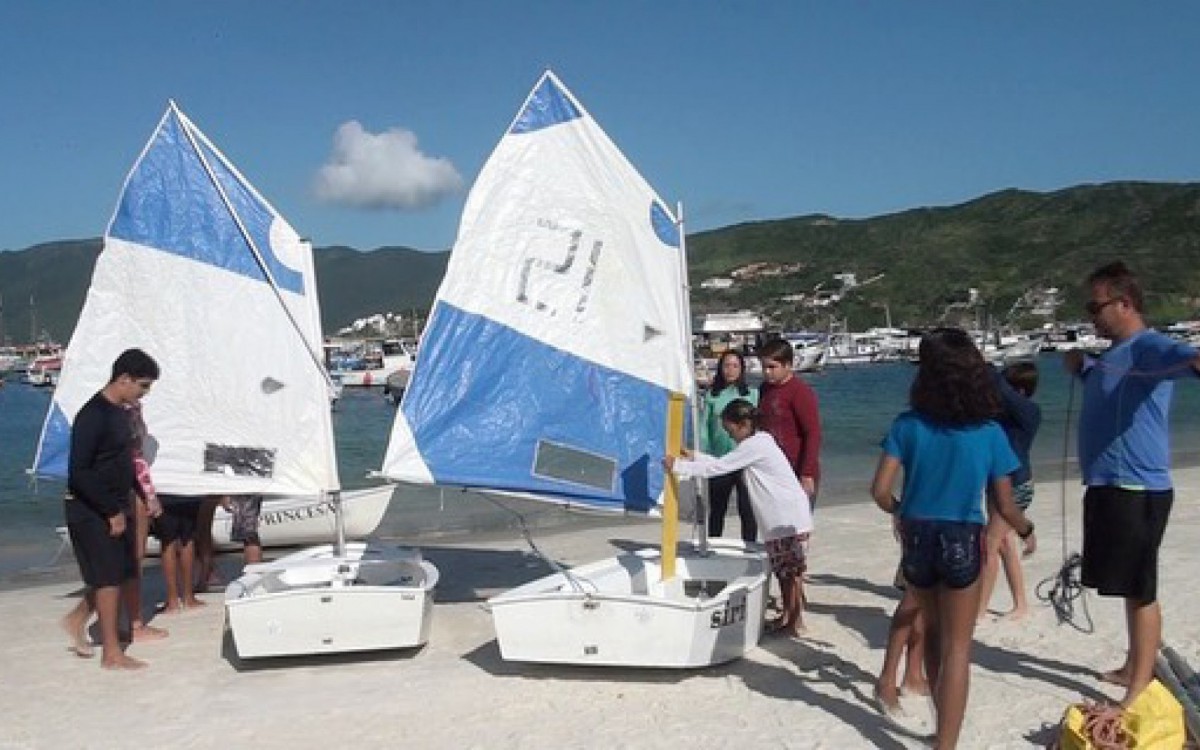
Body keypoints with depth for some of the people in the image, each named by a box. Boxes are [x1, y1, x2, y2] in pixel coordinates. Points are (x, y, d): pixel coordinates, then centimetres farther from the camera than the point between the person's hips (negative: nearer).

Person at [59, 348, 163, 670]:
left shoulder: (120, 412, 8)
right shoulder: (93, 415, -21)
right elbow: (78, 473, -24)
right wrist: (112, 512, -22)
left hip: (116, 508, 9)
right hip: (92, 511, -9)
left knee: (123, 573, 13)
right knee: (109, 577, -3)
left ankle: (78, 618, 31)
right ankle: (112, 652, 7)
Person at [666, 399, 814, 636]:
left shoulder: (754, 445, -16)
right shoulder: (758, 442, 14)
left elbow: (718, 467, -18)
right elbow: (724, 463, 19)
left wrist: (679, 466, -13)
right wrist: (695, 457, 12)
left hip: (790, 518, -10)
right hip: (781, 518, 10)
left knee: (791, 571, -2)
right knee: (782, 570, 15)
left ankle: (796, 622, 5)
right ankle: (787, 616, 24)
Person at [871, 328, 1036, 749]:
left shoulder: (907, 426, -7)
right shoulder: (989, 433, -9)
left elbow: (880, 490, -10)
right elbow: (1004, 506, -4)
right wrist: (1027, 531, 17)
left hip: (918, 536, 2)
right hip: (962, 541, -2)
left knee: (933, 633, 23)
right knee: (957, 648, 7)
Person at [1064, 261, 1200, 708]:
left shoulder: (1149, 347, -15)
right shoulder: (1111, 354, 16)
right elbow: (1084, 373, 39)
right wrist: (1077, 364, 17)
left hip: (1137, 489, -10)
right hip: (1108, 485, 10)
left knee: (1140, 590, -4)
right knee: (1130, 587, 20)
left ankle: (1140, 693, 2)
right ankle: (1134, 668, 33)